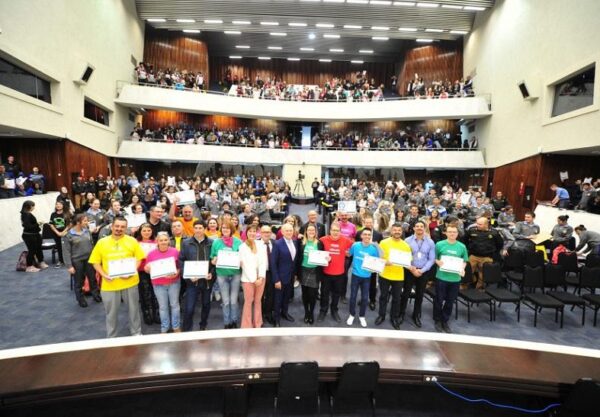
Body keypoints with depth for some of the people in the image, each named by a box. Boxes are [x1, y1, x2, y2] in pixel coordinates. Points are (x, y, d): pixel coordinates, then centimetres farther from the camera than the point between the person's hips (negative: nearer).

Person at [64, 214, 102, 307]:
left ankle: (96, 295, 31)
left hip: (89, 259, 3)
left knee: (93, 278, 13)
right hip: (77, 261, -3)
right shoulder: (69, 235, -12)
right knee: (79, 282, 11)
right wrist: (69, 266, -13)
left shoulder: (87, 231, -1)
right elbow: (67, 252, -10)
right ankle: (81, 299, 27)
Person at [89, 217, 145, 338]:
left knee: (133, 309, 14)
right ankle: (111, 337, 33)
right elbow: (95, 262, 2)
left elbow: (138, 258, 0)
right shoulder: (102, 242, -1)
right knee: (111, 312, 14)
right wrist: (103, 274, -12)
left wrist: (131, 272, -15)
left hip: (130, 282, 0)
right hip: (109, 284, 0)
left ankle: (136, 333, 33)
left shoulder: (132, 241, -3)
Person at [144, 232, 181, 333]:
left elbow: (180, 266, 1)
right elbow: (147, 269, 4)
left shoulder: (175, 251, -4)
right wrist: (148, 268, -19)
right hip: (158, 285, 0)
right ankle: (164, 329, 26)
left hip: (174, 282, 0)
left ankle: (176, 327, 25)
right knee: (163, 306, 11)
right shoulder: (151, 254, -3)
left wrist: (176, 273, -18)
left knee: (174, 304, 11)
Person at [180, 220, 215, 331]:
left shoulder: (211, 243, 1)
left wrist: (212, 273, -11)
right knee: (189, 308, -3)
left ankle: (203, 327, 35)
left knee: (206, 304, 16)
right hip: (192, 280, -2)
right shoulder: (186, 243, 0)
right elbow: (181, 260, -2)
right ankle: (186, 330, 13)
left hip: (207, 279, 2)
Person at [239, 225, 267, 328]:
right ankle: (247, 326, 12)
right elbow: (245, 264, -6)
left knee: (258, 301, 10)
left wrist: (261, 277, -10)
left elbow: (263, 262, 0)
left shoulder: (261, 245, 5)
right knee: (248, 301, 2)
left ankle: (258, 324, 21)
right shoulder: (242, 247, -1)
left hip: (261, 277, 3)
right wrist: (253, 279, -10)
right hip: (248, 278, -2)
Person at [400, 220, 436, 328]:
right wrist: (411, 268, -15)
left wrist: (422, 270, -13)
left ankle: (416, 316, 31)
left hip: (424, 272, 1)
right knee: (406, 293, 5)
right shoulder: (408, 240, -5)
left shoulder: (430, 242, -3)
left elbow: (432, 259, -4)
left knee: (420, 295, 14)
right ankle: (401, 313, 21)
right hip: (409, 270, -1)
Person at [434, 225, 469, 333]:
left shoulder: (462, 247, 1)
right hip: (441, 277, -2)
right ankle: (437, 320, 27)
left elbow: (464, 261, 9)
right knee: (439, 300, 8)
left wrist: (462, 269, -9)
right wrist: (438, 262, -17)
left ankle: (445, 321, 30)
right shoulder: (439, 244, -5)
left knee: (450, 301, 12)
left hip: (455, 278, 2)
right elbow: (433, 258, 3)